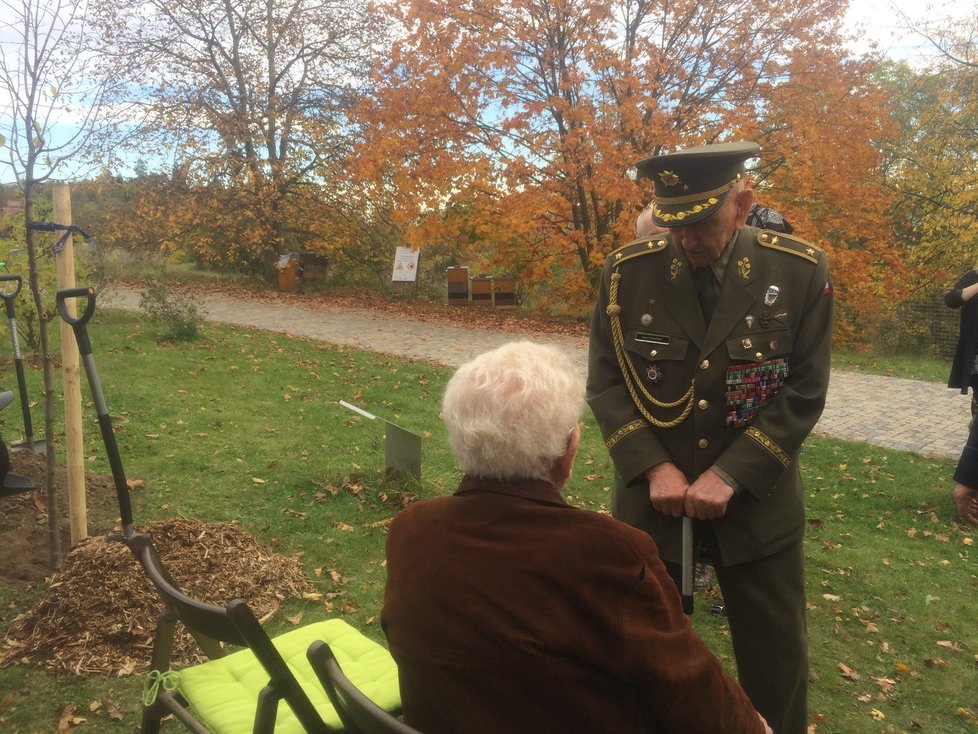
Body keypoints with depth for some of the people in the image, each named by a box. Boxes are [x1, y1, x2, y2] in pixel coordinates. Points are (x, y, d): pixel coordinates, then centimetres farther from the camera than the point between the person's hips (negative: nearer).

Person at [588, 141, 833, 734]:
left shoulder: (802, 271, -9)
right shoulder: (627, 272, -8)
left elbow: (803, 392, -8)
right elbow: (607, 382, -4)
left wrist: (730, 476, -15)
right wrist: (653, 467, -14)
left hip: (757, 498, 0)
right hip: (653, 494, 1)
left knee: (775, 654, 15)